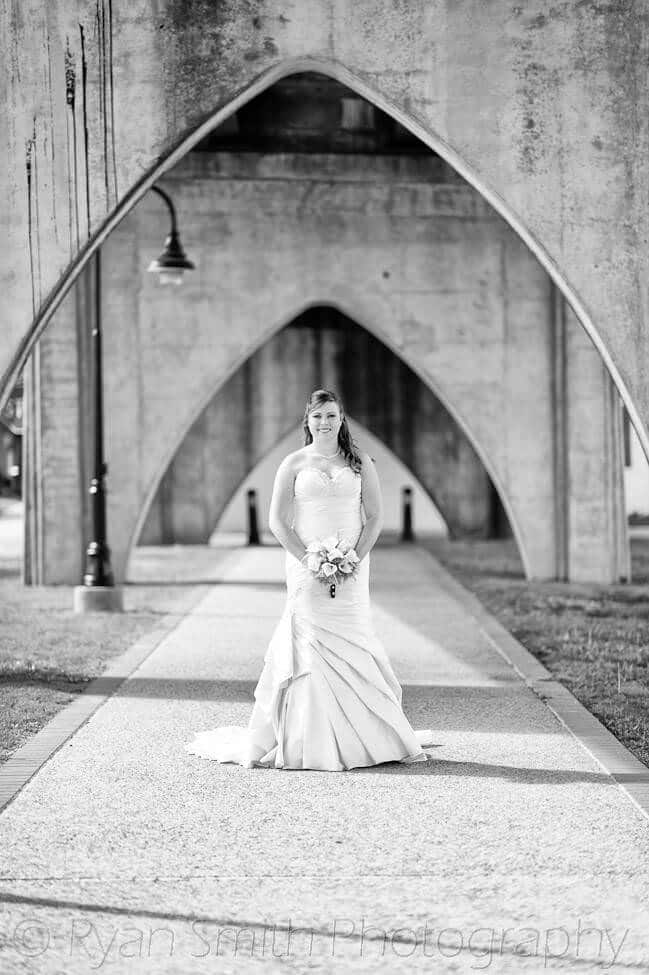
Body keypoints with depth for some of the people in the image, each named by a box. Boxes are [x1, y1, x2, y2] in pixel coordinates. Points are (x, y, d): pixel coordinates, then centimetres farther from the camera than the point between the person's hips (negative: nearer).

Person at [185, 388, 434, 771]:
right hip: (306, 568, -1)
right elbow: (277, 520, 1)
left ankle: (371, 736, 6)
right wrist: (308, 560, -11)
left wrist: (355, 560, -8)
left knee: (355, 646, -1)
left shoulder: (360, 462, 8)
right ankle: (312, 741, -1)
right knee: (310, 648, -5)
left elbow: (375, 517, 6)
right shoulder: (293, 464, 5)